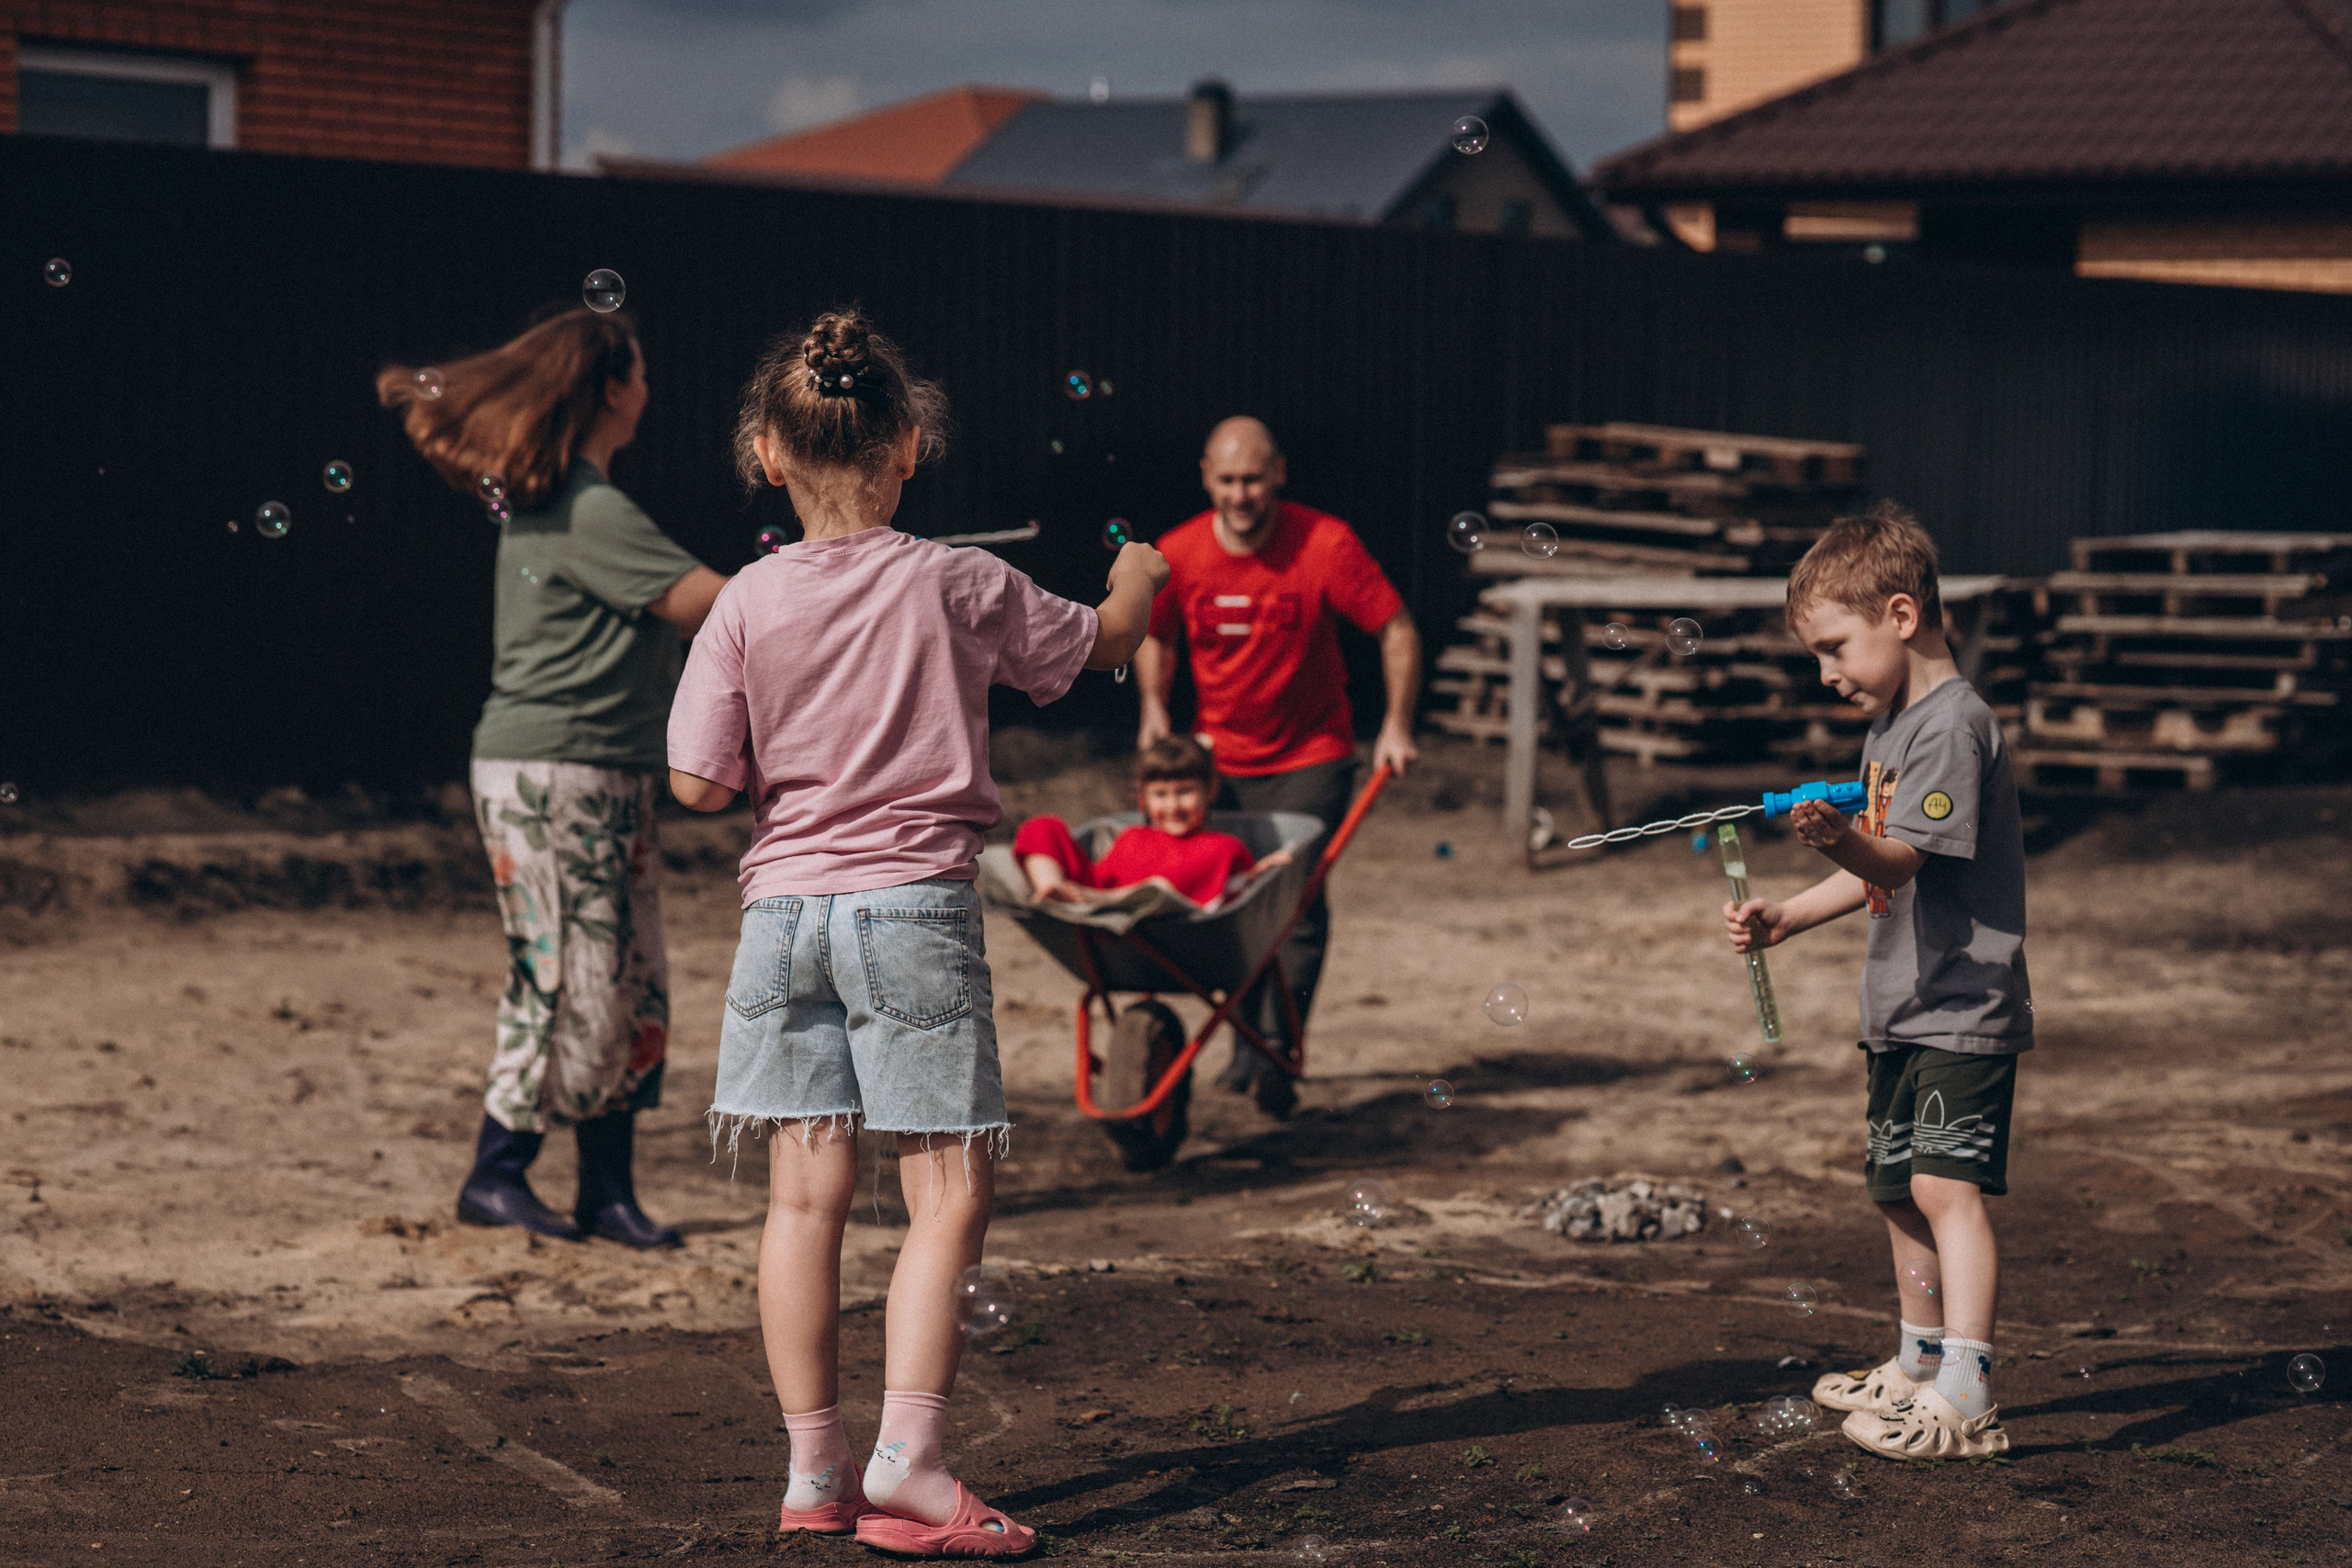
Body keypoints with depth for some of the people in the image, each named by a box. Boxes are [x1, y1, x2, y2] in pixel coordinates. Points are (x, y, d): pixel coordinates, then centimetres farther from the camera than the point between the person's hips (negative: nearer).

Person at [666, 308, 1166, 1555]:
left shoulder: (747, 605, -3)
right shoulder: (958, 585, -5)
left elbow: (698, 783, -5)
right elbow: (1104, 645, 11)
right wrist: (1139, 583, 33)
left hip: (786, 904, 3)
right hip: (914, 904, -3)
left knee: (805, 1194, 7)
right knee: (949, 1190, 1)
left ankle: (814, 1471, 13)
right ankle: (906, 1461, -8)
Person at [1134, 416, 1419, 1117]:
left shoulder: (1325, 545, -17)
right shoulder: (1178, 554, -7)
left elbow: (1397, 630, -9)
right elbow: (1155, 636, 12)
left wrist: (1397, 725, -16)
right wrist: (1154, 706, -5)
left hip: (1310, 758, -3)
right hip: (1219, 759, 3)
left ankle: (1279, 1052, -7)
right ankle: (1246, 1046, 20)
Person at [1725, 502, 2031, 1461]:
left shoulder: (1953, 723, -16)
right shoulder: (1890, 724, 15)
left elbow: (1903, 858, -25)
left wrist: (1838, 839, -43)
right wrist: (1784, 918, 12)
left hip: (1964, 1007, -10)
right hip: (1902, 1009, 10)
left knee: (1946, 1186, -18)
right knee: (1896, 1191, 17)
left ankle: (1965, 1402, -23)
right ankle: (1920, 1370, 32)